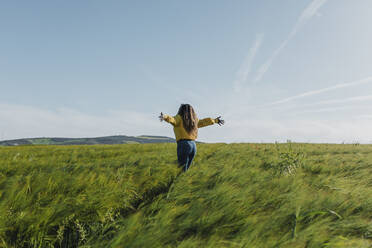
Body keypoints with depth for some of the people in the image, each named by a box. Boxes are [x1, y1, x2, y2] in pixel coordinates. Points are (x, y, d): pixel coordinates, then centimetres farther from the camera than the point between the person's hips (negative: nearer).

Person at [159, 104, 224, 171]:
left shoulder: (179, 118, 2)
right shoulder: (193, 120, 18)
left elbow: (172, 120, -19)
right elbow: (204, 122, 30)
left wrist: (165, 116, -38)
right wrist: (215, 120, 45)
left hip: (183, 144, -6)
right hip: (193, 145, 6)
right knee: (184, 170, 12)